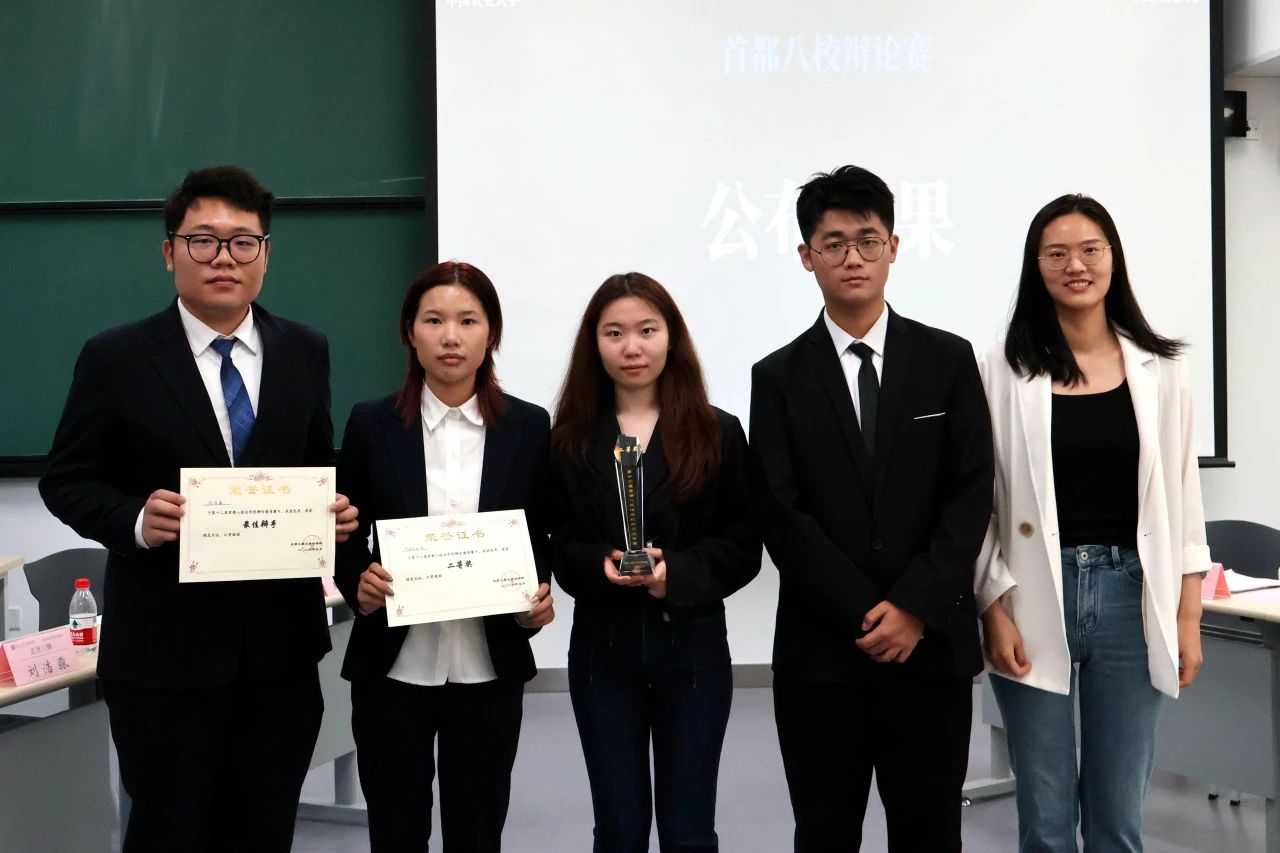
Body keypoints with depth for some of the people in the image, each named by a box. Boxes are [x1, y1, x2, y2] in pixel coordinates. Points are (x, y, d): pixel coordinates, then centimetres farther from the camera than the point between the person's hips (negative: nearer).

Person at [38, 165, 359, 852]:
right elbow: (65, 481, 0)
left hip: (280, 647, 3)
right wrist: (134, 519, -20)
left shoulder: (305, 353, 6)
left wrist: (333, 509, -7)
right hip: (165, 649, -3)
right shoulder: (116, 359, -4)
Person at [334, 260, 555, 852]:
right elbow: (344, 536, 4)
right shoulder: (372, 424, 0)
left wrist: (540, 598, -11)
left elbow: (541, 538, 7)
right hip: (392, 667, 0)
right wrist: (357, 586, -16)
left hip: (489, 668, 1)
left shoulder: (528, 427, 2)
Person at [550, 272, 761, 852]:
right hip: (603, 651, 1)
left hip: (692, 650, -1)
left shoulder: (718, 433, 1)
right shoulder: (569, 438, 4)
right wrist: (602, 565, -19)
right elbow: (558, 547, 3)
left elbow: (743, 545, -2)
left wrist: (676, 575, -19)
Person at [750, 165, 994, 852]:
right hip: (821, 649, 0)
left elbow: (971, 494, -1)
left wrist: (914, 607, -12)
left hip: (932, 645, 0)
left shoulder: (948, 361, 5)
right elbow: (781, 515, -4)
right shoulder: (779, 377, 3)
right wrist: (866, 614, -11)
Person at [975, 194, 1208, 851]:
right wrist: (993, 610, -8)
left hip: (1130, 595, 2)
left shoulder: (1158, 369, 4)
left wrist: (1188, 617, 3)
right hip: (1035, 599, -2)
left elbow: (1182, 498, 7)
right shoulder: (1004, 370, -3)